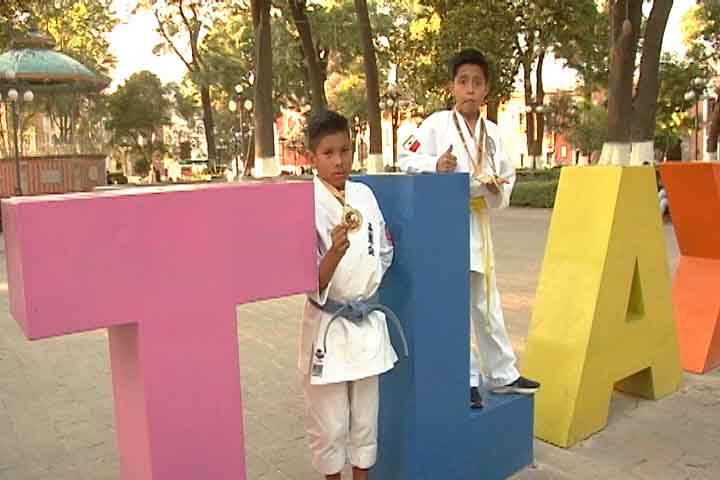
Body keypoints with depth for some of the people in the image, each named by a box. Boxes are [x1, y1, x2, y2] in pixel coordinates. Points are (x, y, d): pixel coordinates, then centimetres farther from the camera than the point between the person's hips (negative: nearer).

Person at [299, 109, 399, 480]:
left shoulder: (365, 195, 0)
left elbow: (385, 252, 14)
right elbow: (313, 285, -19)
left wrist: (366, 287, 5)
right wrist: (335, 252, -35)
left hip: (368, 321, 5)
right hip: (328, 324, -4)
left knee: (365, 416, 18)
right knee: (329, 422, 10)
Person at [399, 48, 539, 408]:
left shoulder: (492, 132, 9)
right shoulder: (437, 124, -6)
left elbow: (507, 176, 13)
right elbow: (407, 159, -9)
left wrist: (497, 187, -9)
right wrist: (434, 166, -26)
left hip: (477, 227, 5)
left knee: (487, 306, 16)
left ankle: (501, 375, 31)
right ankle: (466, 380, 19)